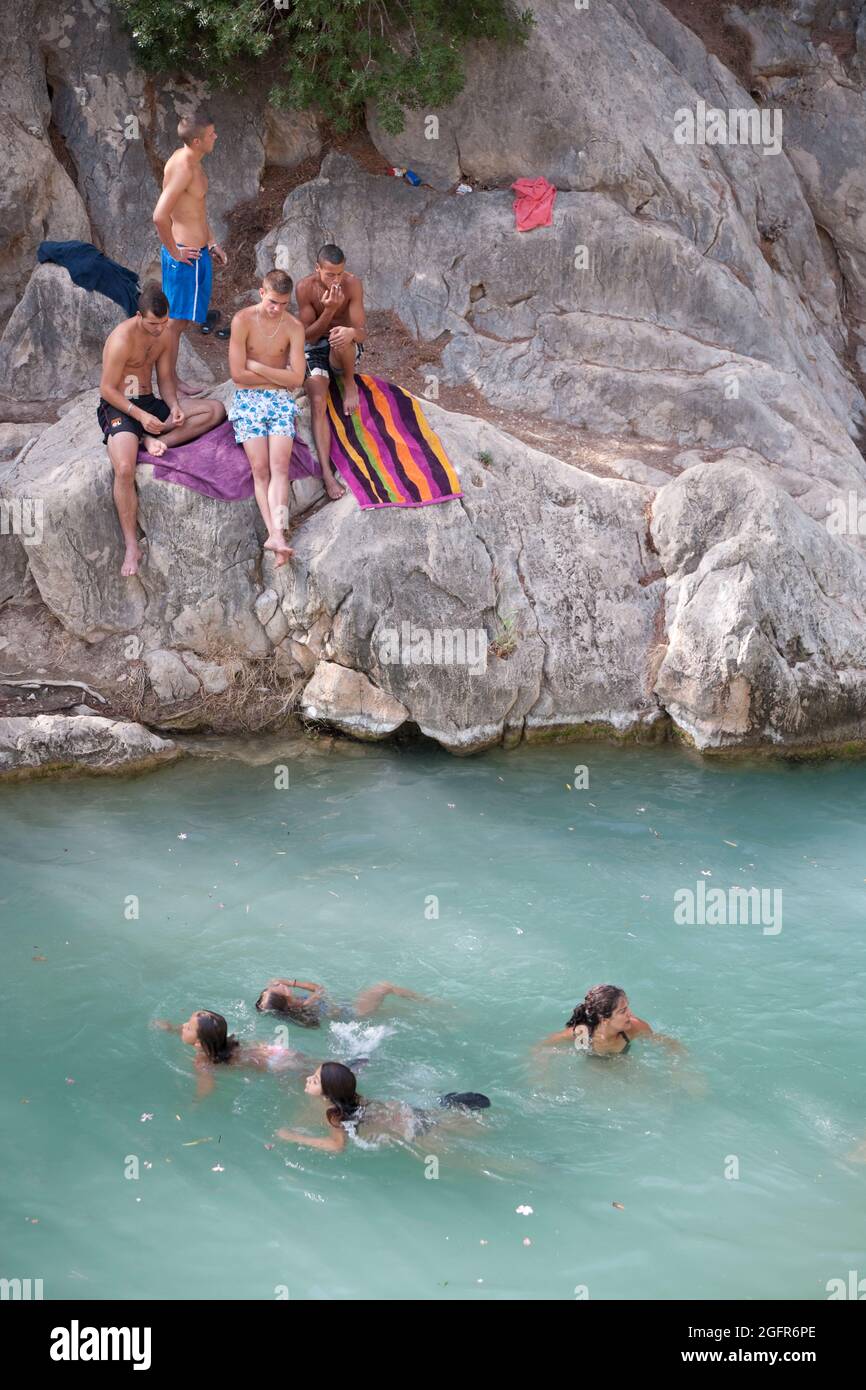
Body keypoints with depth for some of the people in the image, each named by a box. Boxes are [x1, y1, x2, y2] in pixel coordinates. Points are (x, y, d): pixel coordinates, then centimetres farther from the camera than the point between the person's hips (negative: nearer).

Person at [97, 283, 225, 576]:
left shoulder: (164, 335, 3)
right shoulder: (122, 339, -19)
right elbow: (107, 389, -16)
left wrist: (174, 406, -9)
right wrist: (140, 416, -24)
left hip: (149, 403, 7)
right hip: (118, 407, -7)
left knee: (216, 410, -9)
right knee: (124, 469, -34)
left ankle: (154, 439, -20)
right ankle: (132, 547, -26)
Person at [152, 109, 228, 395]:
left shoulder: (189, 160, 8)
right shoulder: (183, 168, -23)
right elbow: (160, 216, -30)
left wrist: (211, 242, 21)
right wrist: (174, 252, -19)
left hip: (197, 250, 10)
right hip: (186, 255, -10)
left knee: (177, 320, 18)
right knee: (177, 320, 2)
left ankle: (170, 377, 27)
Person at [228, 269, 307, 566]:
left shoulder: (294, 328, 1)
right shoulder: (243, 320, -6)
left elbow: (297, 379, -5)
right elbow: (237, 374, -10)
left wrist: (256, 366, -8)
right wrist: (279, 375, -3)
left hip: (281, 400, 1)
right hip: (248, 398, -1)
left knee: (280, 466, -20)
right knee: (260, 468, -18)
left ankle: (276, 535, -35)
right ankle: (276, 535, -28)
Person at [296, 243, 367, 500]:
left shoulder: (352, 284, -17)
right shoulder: (306, 287, -16)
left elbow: (362, 332, -19)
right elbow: (308, 334, -14)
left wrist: (351, 332, -44)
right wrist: (328, 310, -30)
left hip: (346, 351, 0)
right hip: (316, 349, 0)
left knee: (342, 339, -38)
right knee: (318, 402, -25)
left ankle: (350, 383, -6)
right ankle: (327, 473, -36)